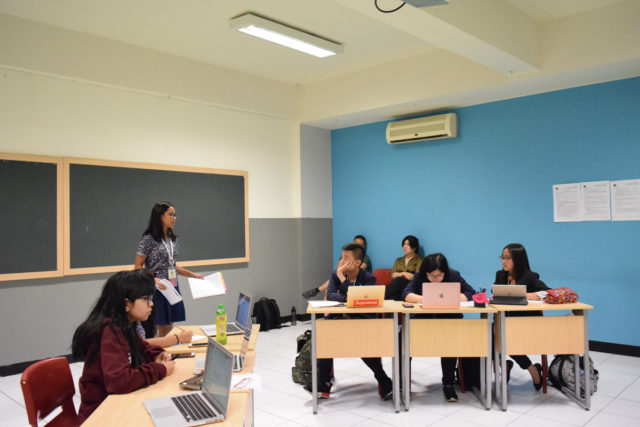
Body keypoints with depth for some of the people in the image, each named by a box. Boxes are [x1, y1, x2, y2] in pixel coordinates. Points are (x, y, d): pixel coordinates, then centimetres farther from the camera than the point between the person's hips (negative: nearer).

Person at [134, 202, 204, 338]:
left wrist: (193, 275, 17)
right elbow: (138, 267, -9)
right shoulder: (149, 239, -11)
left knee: (169, 327, 9)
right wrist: (154, 279, -24)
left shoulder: (173, 239, 11)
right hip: (157, 289, -7)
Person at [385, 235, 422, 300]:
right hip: (397, 285, 4)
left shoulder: (419, 260, 11)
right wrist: (403, 274, -9)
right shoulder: (399, 260, 26)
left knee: (399, 280, -37)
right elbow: (393, 275, 12)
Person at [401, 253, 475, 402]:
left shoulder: (454, 276, 1)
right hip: (423, 319, 1)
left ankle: (448, 384, -17)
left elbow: (471, 294, -6)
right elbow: (406, 295, -10)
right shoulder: (419, 277, 0)